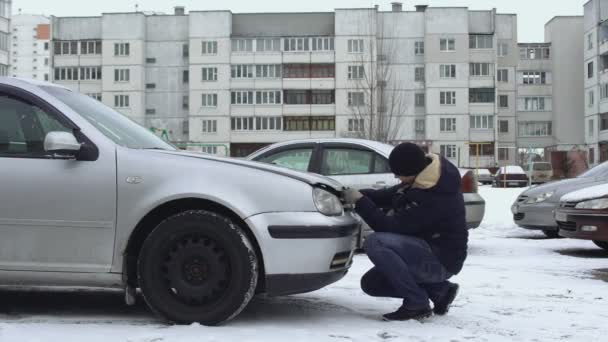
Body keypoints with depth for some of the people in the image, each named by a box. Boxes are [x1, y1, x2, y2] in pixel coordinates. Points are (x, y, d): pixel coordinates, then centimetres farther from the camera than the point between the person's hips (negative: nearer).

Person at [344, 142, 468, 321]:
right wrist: (360, 194, -5)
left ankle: (416, 303, -16)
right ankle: (439, 289, 10)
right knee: (370, 283, 9)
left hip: (441, 260, -10)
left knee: (375, 243, -28)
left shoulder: (433, 199, -29)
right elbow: (391, 195, 9)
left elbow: (390, 227, -25)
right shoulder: (426, 178, -2)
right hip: (430, 253, 10)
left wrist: (360, 202, -17)